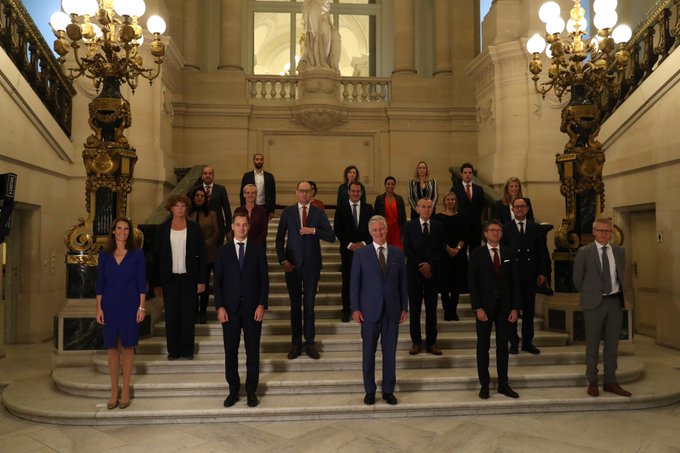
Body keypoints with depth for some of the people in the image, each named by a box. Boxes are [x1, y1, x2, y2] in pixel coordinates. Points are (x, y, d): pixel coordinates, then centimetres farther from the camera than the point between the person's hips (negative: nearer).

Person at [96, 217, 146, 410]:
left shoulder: (137, 254, 0)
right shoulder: (104, 255, 5)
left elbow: (142, 282, -2)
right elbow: (100, 283, 6)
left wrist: (141, 307, -7)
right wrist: (99, 308, 0)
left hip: (129, 305, -2)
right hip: (110, 305, 2)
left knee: (127, 347, 4)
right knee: (112, 348, 6)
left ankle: (125, 391, 15)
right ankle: (114, 392, 17)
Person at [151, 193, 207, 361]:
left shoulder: (194, 228, 2)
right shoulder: (163, 229, 4)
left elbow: (202, 255, 1)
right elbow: (156, 256, 5)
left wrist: (201, 280, -4)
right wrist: (156, 283, 2)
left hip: (188, 278, -1)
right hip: (169, 279, 1)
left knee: (188, 315, 3)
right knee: (171, 316, 5)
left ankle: (187, 350, 15)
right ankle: (173, 350, 17)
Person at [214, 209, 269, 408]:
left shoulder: (258, 249, 4)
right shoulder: (223, 251, 6)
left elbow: (264, 279, 1)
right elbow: (217, 281, 4)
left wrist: (261, 305, -7)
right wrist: (220, 307, -5)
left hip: (252, 308, 0)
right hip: (230, 308, 1)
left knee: (252, 351, 5)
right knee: (230, 351, 6)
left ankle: (251, 391, 17)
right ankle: (233, 390, 19)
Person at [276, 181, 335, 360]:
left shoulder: (319, 213, 2)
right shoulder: (287, 212, 3)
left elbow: (331, 237, -4)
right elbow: (280, 239, 5)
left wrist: (314, 230, -17)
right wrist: (282, 260, -6)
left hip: (312, 266, 0)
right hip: (292, 265, 0)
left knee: (309, 305, 6)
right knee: (295, 305, 9)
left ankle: (310, 343, 17)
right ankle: (296, 343, 19)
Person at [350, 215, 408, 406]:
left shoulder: (398, 253, 6)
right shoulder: (361, 254, 0)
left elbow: (403, 281, 7)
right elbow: (355, 283, 0)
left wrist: (404, 307, 4)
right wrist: (355, 308, -5)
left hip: (392, 310, 2)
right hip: (369, 310, -1)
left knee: (390, 352, 7)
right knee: (368, 352, 7)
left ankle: (388, 390, 22)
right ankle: (369, 390, 21)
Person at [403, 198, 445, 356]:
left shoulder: (438, 227, 7)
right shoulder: (410, 226, 2)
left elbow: (441, 250, 3)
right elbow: (407, 250, -3)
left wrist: (430, 264, -11)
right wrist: (420, 266, -10)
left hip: (432, 271, 1)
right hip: (414, 271, -1)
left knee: (432, 308, 5)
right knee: (414, 308, 2)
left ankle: (431, 342, 12)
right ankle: (416, 342, 10)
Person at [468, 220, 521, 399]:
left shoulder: (508, 253, 6)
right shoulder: (477, 254, -2)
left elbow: (514, 281, 5)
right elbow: (472, 282, -6)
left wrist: (515, 307, -1)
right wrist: (477, 308, -13)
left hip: (504, 306, 3)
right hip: (484, 305, -2)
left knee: (503, 346, 9)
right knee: (483, 346, 6)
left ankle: (503, 385, 19)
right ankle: (484, 385, 15)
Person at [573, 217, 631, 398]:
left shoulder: (619, 251, 7)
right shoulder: (584, 252, -5)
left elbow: (620, 275, 16)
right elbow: (577, 278, 1)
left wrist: (617, 294, 14)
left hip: (615, 301, 4)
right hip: (594, 303, -4)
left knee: (612, 344, 10)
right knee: (592, 345, 5)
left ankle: (610, 382, 21)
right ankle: (592, 382, 15)